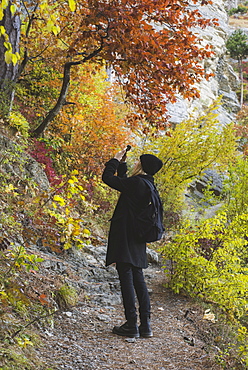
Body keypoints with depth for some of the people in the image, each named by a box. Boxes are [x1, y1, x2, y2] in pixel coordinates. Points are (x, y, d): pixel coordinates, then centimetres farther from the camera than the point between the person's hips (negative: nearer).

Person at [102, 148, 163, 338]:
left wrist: (115, 160, 2)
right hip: (137, 239, 9)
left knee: (126, 278, -4)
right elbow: (123, 182, 28)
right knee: (138, 279, 12)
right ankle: (145, 324, 14)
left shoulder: (136, 183, -16)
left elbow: (108, 178, -12)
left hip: (125, 236, -9)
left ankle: (132, 325, -1)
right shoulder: (146, 185, 11)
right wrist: (122, 164, 23)